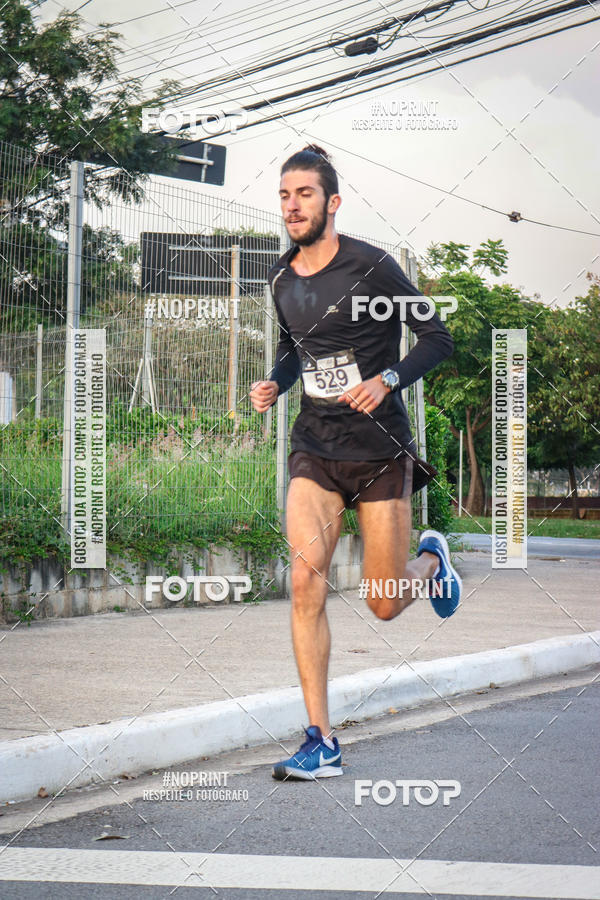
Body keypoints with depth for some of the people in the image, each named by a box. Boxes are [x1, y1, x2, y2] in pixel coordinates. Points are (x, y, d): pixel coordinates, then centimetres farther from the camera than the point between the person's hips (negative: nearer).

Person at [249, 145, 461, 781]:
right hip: (313, 449, 4)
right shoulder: (282, 279, 6)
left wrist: (386, 380, -22)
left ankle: (431, 559, 41)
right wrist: (274, 384, 2)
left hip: (378, 449, -4)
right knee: (305, 576, -17)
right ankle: (321, 743, -12)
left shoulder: (371, 267, -11)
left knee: (384, 605, 2)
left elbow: (437, 338, -6)